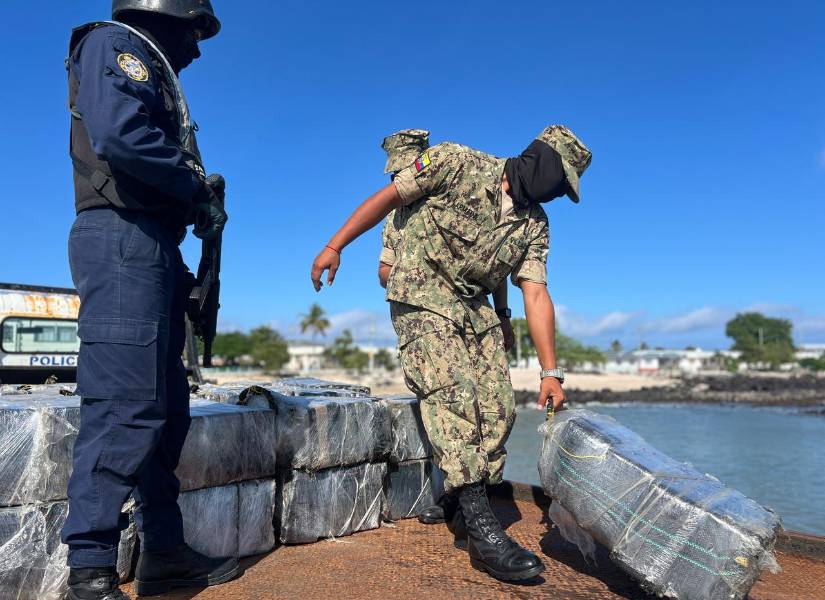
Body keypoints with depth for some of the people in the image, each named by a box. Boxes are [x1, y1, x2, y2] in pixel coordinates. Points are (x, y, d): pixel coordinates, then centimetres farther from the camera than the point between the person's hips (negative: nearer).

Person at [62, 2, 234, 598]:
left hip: (155, 253, 10)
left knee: (167, 408, 9)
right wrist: (196, 188, -8)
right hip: (123, 242, -10)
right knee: (126, 405, -14)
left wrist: (199, 201, 7)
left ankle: (164, 550, 17)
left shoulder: (153, 72, 29)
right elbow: (117, 133, -18)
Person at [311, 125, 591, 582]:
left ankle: (470, 501, 3)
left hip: (476, 312, 7)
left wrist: (550, 372, -7)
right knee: (453, 394, -22)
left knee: (497, 410, -7)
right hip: (422, 299, -6)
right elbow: (387, 198, -4)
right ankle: (481, 527, -23)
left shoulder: (534, 224, 5)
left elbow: (536, 296, -1)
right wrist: (334, 246, -6)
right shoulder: (456, 164, -9)